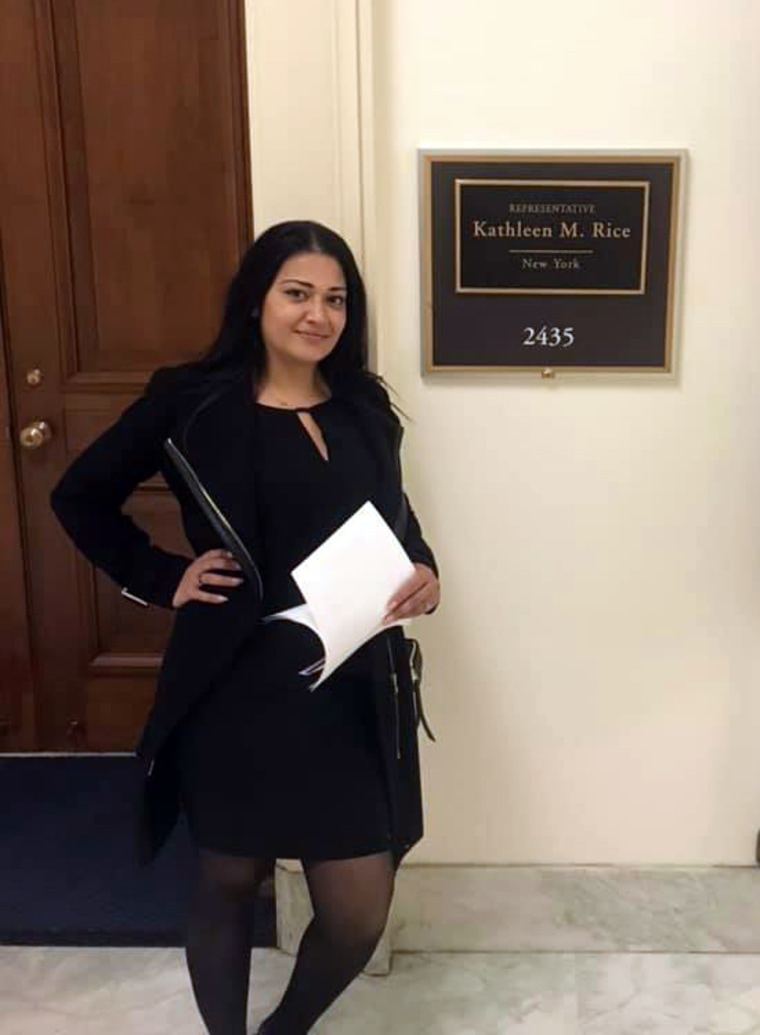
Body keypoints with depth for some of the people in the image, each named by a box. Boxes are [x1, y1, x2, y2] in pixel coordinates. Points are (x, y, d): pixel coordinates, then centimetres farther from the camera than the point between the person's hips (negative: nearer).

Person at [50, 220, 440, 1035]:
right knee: (229, 885, 16)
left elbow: (397, 520, 18)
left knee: (358, 916, 8)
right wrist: (162, 579, -4)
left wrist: (426, 575, -3)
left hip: (353, 695, 4)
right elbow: (79, 498, 5)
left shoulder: (365, 409, 6)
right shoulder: (191, 402, -5)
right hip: (237, 693, -3)